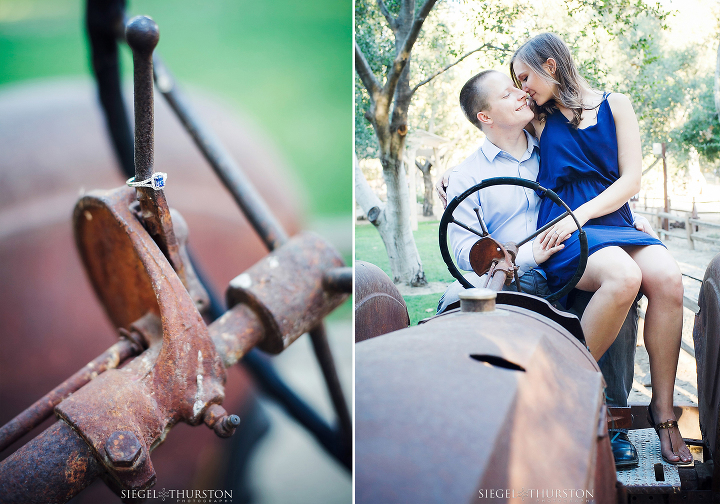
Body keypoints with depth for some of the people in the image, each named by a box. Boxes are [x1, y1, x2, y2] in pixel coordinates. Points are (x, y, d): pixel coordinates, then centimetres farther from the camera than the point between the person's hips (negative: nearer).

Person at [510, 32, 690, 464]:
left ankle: (663, 409, -19)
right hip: (566, 235, -1)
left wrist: (579, 215, -12)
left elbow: (631, 180, 3)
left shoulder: (615, 106, 12)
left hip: (612, 221, 2)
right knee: (624, 277, -35)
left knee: (668, 277, -30)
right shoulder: (541, 121, 16)